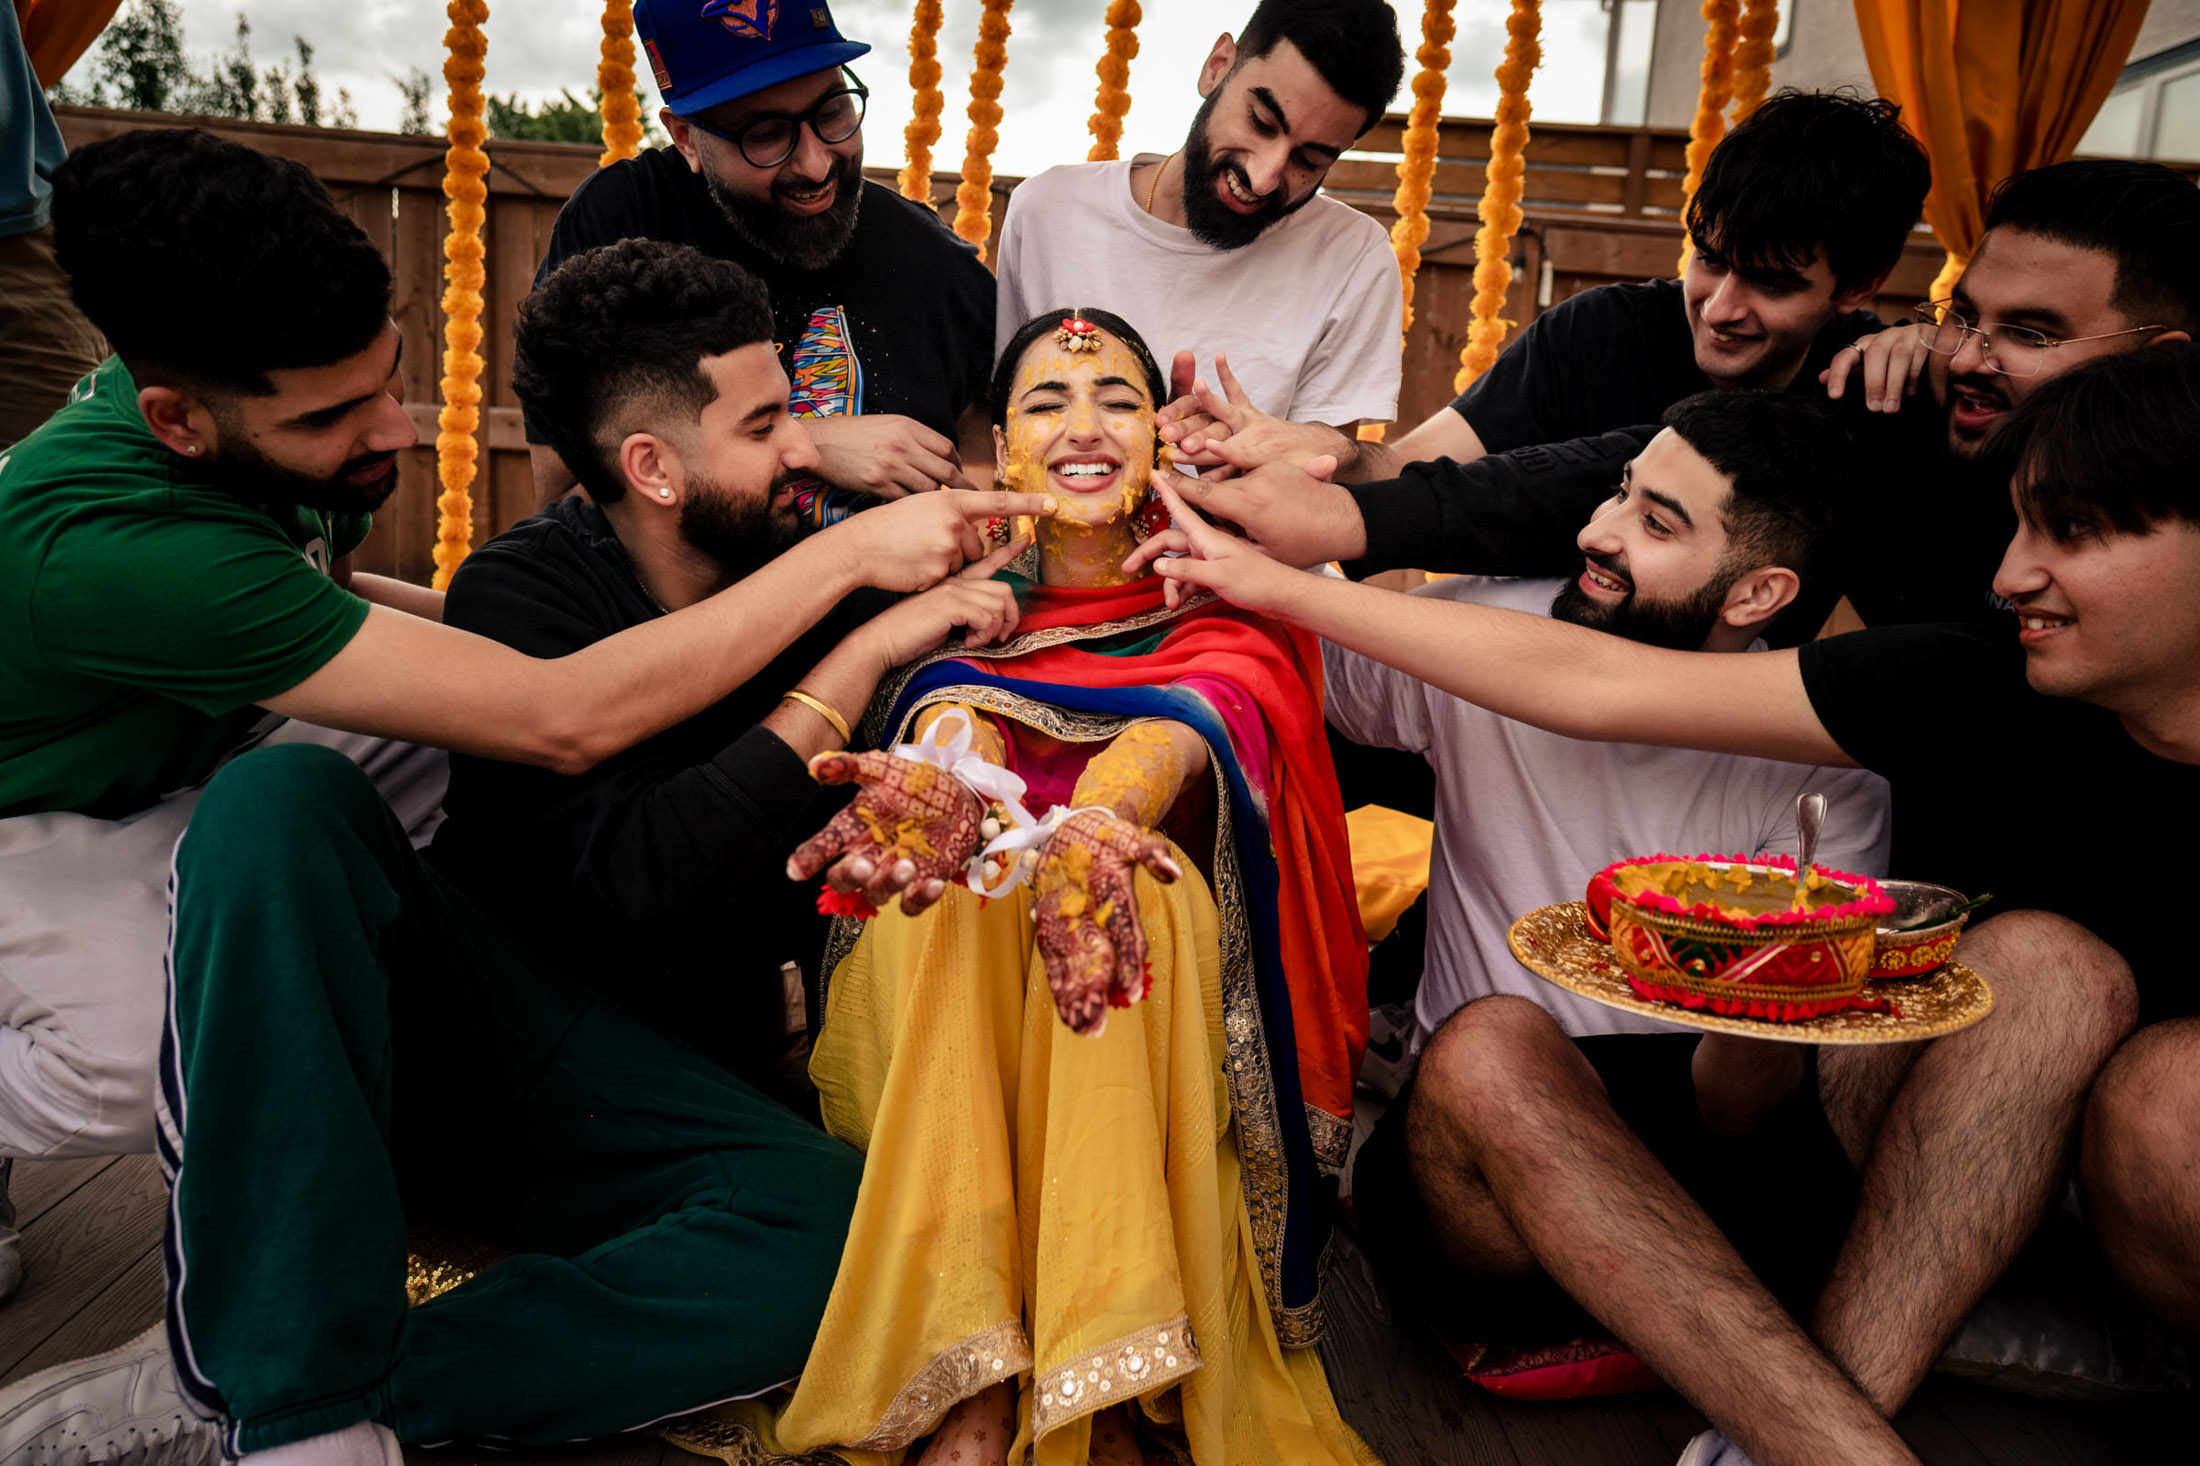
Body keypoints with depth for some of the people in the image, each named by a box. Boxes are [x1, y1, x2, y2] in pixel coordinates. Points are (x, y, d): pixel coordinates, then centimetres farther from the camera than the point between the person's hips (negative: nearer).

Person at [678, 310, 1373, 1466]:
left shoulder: (1215, 610, 6)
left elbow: (1193, 718, -18)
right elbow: (953, 699, -15)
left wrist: (1096, 817, -44)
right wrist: (943, 776, -42)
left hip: (1174, 998, 0)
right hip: (939, 995, 1)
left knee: (1138, 880, -33)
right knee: (954, 860, -31)